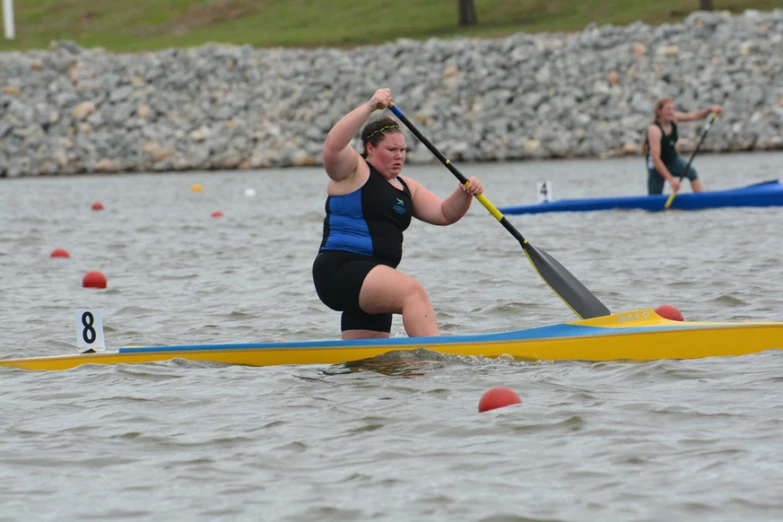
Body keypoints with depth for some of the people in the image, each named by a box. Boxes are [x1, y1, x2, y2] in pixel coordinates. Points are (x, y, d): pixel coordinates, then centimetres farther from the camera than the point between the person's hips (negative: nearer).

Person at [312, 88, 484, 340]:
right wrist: (370, 106, -25)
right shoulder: (352, 171, -1)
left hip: (368, 286, 9)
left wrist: (464, 193, -6)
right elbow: (333, 146, -22)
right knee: (412, 291, -30)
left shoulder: (405, 187, 21)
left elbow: (444, 214, 14)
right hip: (340, 270, -9)